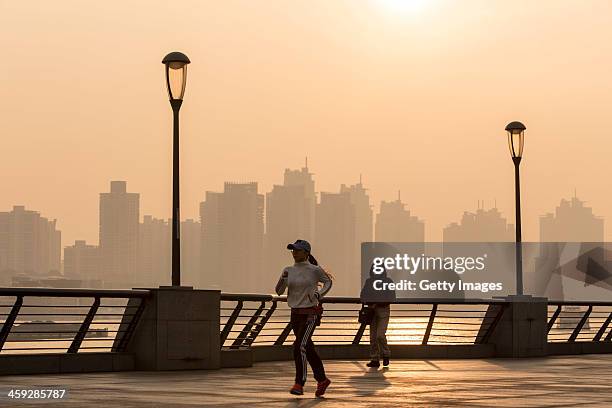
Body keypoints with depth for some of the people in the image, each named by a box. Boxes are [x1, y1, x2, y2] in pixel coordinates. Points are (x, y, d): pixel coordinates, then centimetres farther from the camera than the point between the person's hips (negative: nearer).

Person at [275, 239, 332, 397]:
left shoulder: (314, 270, -7)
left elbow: (328, 281, 9)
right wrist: (283, 279, -15)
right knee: (308, 349, 13)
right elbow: (279, 291, 4)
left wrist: (319, 294, -9)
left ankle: (299, 384, -13)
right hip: (295, 313, 6)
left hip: (310, 314, -6)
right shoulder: (289, 270, 4)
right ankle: (322, 380, 27)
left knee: (299, 347, -18)